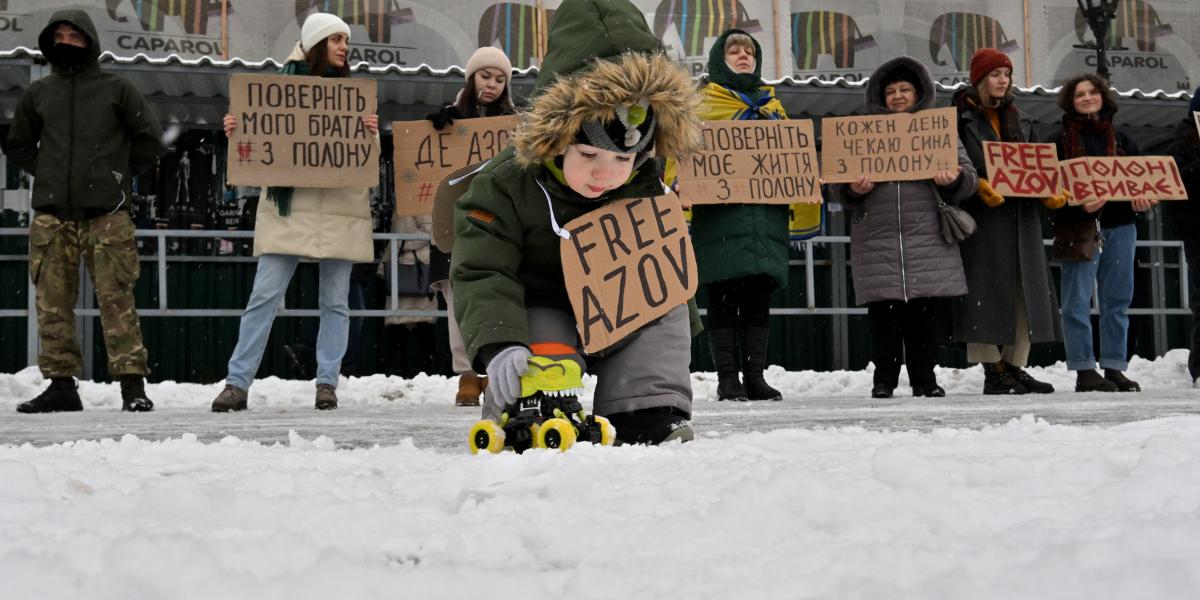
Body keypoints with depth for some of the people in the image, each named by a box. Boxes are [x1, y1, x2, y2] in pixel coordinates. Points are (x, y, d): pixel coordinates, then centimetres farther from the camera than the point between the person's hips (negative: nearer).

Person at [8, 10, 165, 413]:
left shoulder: (116, 89, 6)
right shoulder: (38, 93, 14)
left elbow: (151, 141, 9)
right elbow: (18, 145, 25)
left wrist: (120, 175, 4)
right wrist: (47, 174, 12)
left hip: (106, 214, -3)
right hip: (51, 215, 3)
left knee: (116, 299, -7)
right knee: (53, 303, 3)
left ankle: (133, 385, -5)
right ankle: (61, 384, 10)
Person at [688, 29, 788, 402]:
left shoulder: (772, 106, 22)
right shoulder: (701, 104, 8)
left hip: (766, 216, 4)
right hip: (719, 217, -4)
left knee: (758, 299, 5)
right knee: (723, 300, -2)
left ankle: (755, 375, 11)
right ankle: (727, 378, 3)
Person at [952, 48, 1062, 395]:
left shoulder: (1019, 121, 19)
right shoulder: (960, 119, 0)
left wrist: (1051, 194, 0)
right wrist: (980, 187, -24)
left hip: (1020, 217, 6)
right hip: (982, 219, -6)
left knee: (1024, 290, 5)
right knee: (986, 288, -8)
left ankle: (1015, 366, 12)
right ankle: (992, 370, -4)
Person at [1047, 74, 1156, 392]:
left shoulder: (1120, 139, 17)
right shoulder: (1060, 140, 3)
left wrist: (1144, 199, -5)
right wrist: (1078, 206, -22)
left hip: (1119, 226, 5)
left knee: (1118, 300, 6)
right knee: (1078, 301, -7)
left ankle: (1115, 368, 12)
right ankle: (1084, 371, -3)